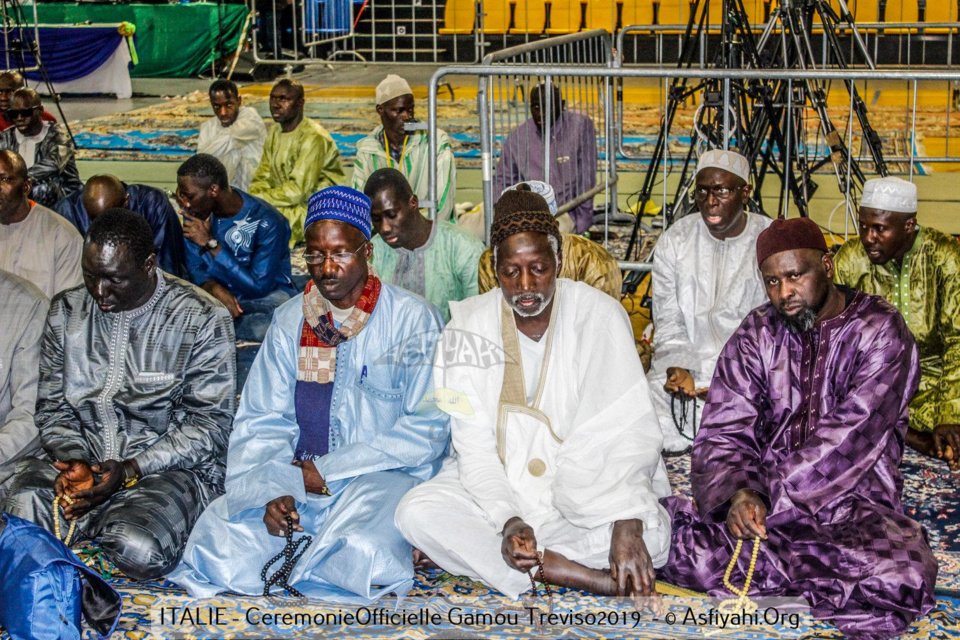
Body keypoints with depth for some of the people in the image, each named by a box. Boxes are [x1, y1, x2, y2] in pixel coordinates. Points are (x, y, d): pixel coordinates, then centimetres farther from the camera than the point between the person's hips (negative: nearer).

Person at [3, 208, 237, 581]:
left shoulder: (200, 320, -7)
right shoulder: (66, 313, 8)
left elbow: (209, 424, -8)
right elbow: (52, 407, 10)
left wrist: (130, 471, -18)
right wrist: (74, 461, -12)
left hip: (170, 466, -3)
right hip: (83, 458, 3)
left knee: (140, 550, -33)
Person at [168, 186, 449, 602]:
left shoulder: (412, 318, -2)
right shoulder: (289, 322, 11)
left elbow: (427, 431, -6)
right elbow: (261, 422, 7)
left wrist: (327, 470, -10)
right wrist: (271, 490, -15)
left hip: (383, 475, -2)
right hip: (297, 475, 3)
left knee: (361, 557, -35)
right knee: (218, 544, -25)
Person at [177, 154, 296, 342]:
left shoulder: (267, 222, -23)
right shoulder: (195, 212, -5)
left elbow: (259, 287, -24)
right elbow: (195, 269, -1)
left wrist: (211, 243, -28)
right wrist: (214, 288, -26)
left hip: (267, 297, -3)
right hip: (220, 293, 3)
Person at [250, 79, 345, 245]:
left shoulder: (313, 138, -19)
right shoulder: (275, 132, 10)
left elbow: (298, 190, -23)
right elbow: (262, 177, 9)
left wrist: (258, 199, -19)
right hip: (288, 204, 8)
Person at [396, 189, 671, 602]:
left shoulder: (599, 315, -10)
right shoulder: (468, 330, -6)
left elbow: (627, 433, -18)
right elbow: (475, 449, -8)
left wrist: (627, 526, -32)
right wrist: (508, 519, -27)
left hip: (588, 488, -1)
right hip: (499, 487, 1)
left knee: (651, 533, -30)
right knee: (416, 513, -26)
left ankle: (464, 552, -21)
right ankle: (592, 578, -26)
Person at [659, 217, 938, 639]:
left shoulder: (880, 332, -5)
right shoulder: (757, 334, 8)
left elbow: (845, 441, -15)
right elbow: (723, 433, -1)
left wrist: (767, 496, -20)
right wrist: (738, 493, -23)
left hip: (852, 504, -1)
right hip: (763, 495, 2)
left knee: (903, 577, -34)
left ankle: (762, 574, -11)